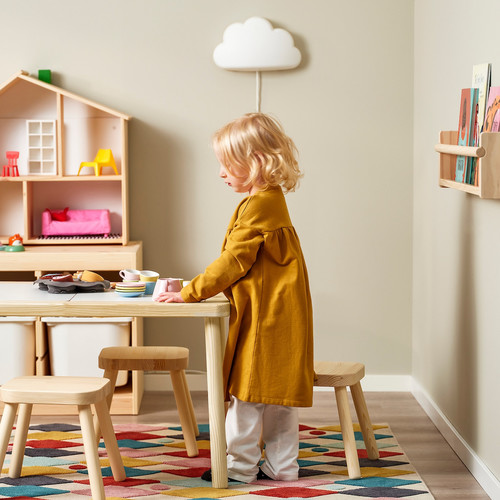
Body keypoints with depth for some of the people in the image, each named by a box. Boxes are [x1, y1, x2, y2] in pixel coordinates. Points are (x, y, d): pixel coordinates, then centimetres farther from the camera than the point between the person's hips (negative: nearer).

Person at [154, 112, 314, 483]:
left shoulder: (259, 206, -18)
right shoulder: (270, 201, 14)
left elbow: (234, 262, -19)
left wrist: (189, 293, -14)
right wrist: (199, 287, 17)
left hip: (264, 316, -10)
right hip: (276, 313, 10)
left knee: (247, 389, -2)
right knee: (276, 391, 13)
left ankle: (240, 466, 7)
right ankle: (282, 465, 19)